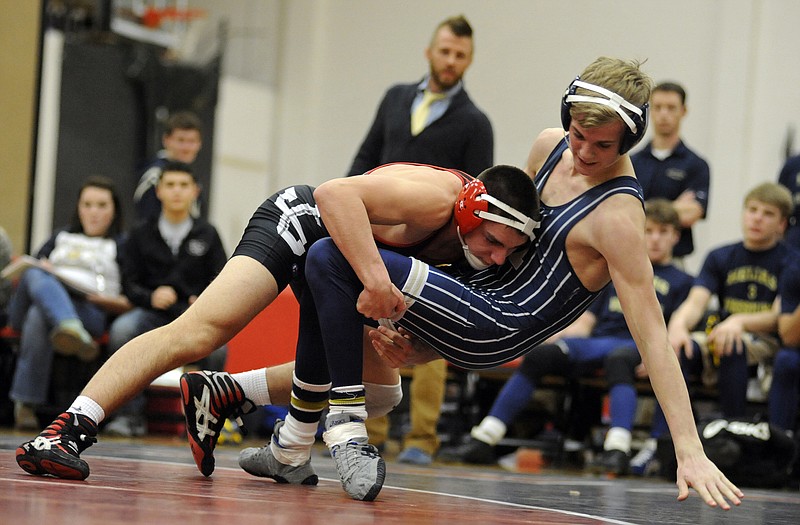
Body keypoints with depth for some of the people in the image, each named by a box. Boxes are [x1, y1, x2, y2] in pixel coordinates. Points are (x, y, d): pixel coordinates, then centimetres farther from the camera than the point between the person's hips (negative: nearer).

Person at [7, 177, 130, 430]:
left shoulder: (123, 245, 24)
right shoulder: (61, 237, 35)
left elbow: (130, 302, 11)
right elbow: (26, 271, 23)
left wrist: (112, 302, -10)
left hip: (90, 312, -3)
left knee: (38, 316, -38)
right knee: (36, 276, -35)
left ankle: (25, 403, -44)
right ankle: (72, 331, -64)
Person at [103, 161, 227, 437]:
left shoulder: (207, 235, 12)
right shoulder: (141, 235, 12)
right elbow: (129, 283, 6)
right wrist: (151, 297, -16)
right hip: (152, 313, 1)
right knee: (121, 330, -34)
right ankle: (131, 413, -24)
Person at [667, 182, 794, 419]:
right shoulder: (720, 257, 14)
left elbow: (780, 317, -9)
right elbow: (696, 302, 0)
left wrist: (739, 322, -30)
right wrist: (678, 323, -25)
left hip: (768, 343, -3)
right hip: (719, 336, 3)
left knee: (731, 346, -37)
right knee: (679, 348, -30)